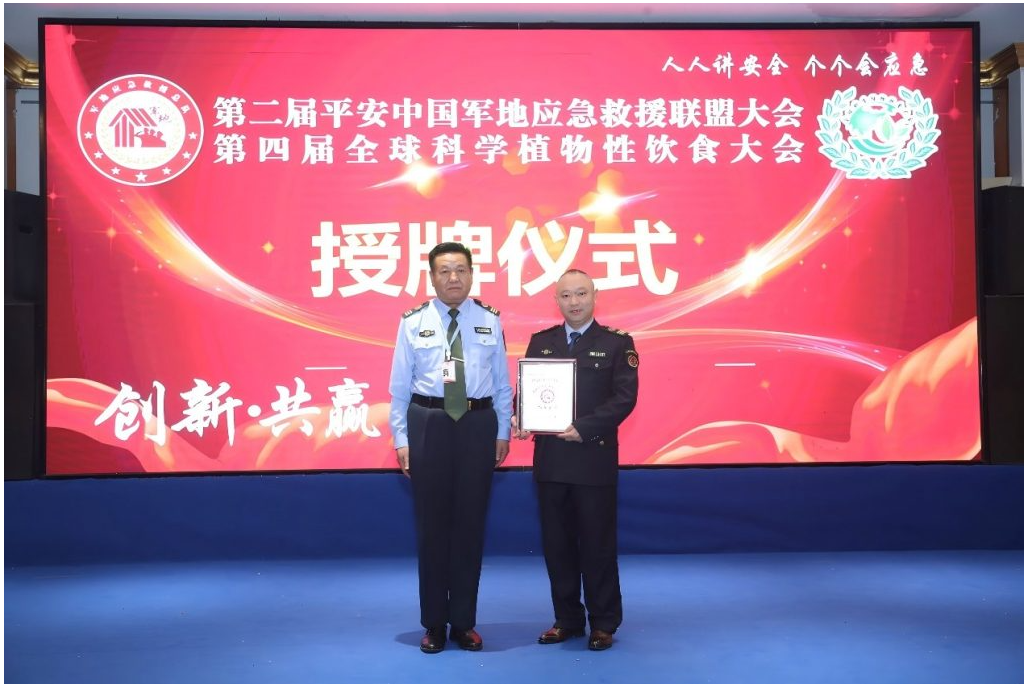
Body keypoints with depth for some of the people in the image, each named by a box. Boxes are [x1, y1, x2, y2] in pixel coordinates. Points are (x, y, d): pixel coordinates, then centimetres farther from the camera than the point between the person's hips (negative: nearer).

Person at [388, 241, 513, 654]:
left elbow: (502, 383, 6)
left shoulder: (490, 322, 3)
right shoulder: (413, 323, 0)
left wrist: (503, 432, 2)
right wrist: (400, 439, -2)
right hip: (428, 423, -1)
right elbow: (400, 386, 1)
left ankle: (464, 622, 23)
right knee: (432, 523, 7)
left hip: (478, 424, 1)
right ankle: (434, 623, 22)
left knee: (470, 522, 8)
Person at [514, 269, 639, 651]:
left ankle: (603, 624, 18)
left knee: (598, 543, 5)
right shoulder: (540, 342, 11)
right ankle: (567, 620, 23)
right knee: (556, 543, 10)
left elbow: (624, 397, -9)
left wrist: (583, 429, -19)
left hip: (595, 459, -3)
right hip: (550, 458, 4)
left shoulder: (617, 343, 0)